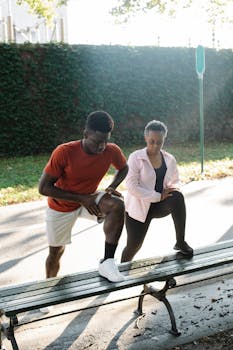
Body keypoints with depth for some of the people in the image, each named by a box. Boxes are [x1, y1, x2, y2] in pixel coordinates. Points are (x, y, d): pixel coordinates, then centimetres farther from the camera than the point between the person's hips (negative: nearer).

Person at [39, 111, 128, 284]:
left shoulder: (112, 151, -20)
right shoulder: (64, 152, -31)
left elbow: (124, 168, 4)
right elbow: (43, 187, -24)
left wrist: (112, 187, -16)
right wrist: (81, 198, -28)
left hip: (89, 198, 2)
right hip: (61, 207, -2)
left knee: (118, 205, -29)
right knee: (56, 252, 12)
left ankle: (107, 262, -23)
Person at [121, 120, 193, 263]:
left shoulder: (170, 159, 0)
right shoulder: (136, 157, -13)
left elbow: (175, 181, 14)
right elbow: (131, 186, -21)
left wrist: (173, 190, -12)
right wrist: (158, 196, -26)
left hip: (160, 205, 3)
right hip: (138, 207, -2)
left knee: (178, 197, -29)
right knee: (133, 246, -6)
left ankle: (181, 242, -16)